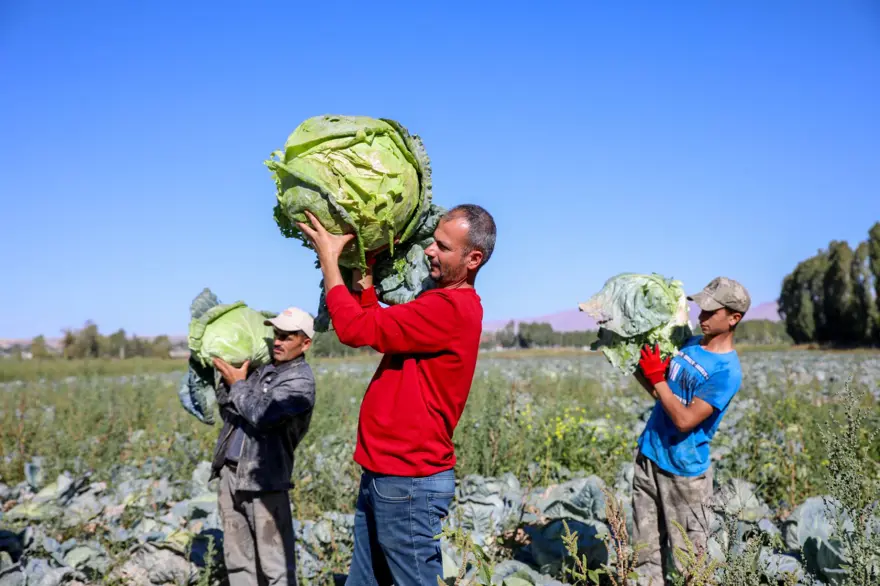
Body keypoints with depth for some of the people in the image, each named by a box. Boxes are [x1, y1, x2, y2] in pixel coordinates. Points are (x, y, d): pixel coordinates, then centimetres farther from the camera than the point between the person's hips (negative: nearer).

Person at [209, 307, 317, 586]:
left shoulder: (300, 380, -8)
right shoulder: (261, 366, 14)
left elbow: (263, 416, -21)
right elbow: (226, 409, 16)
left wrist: (238, 384, -6)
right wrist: (228, 378, 0)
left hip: (263, 479, -7)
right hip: (230, 473, 7)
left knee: (275, 564, -4)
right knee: (238, 559, 15)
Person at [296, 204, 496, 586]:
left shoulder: (453, 308, -20)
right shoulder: (441, 302, 13)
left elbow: (354, 328, -19)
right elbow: (377, 328, 15)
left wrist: (329, 257, -9)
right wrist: (363, 277, 4)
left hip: (408, 481, -10)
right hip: (384, 475, 10)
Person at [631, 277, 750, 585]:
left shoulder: (727, 370, -18)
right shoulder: (690, 344, 4)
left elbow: (685, 420, -22)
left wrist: (656, 378, -16)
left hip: (684, 471, -7)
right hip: (649, 456, 7)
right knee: (645, 550, 11)